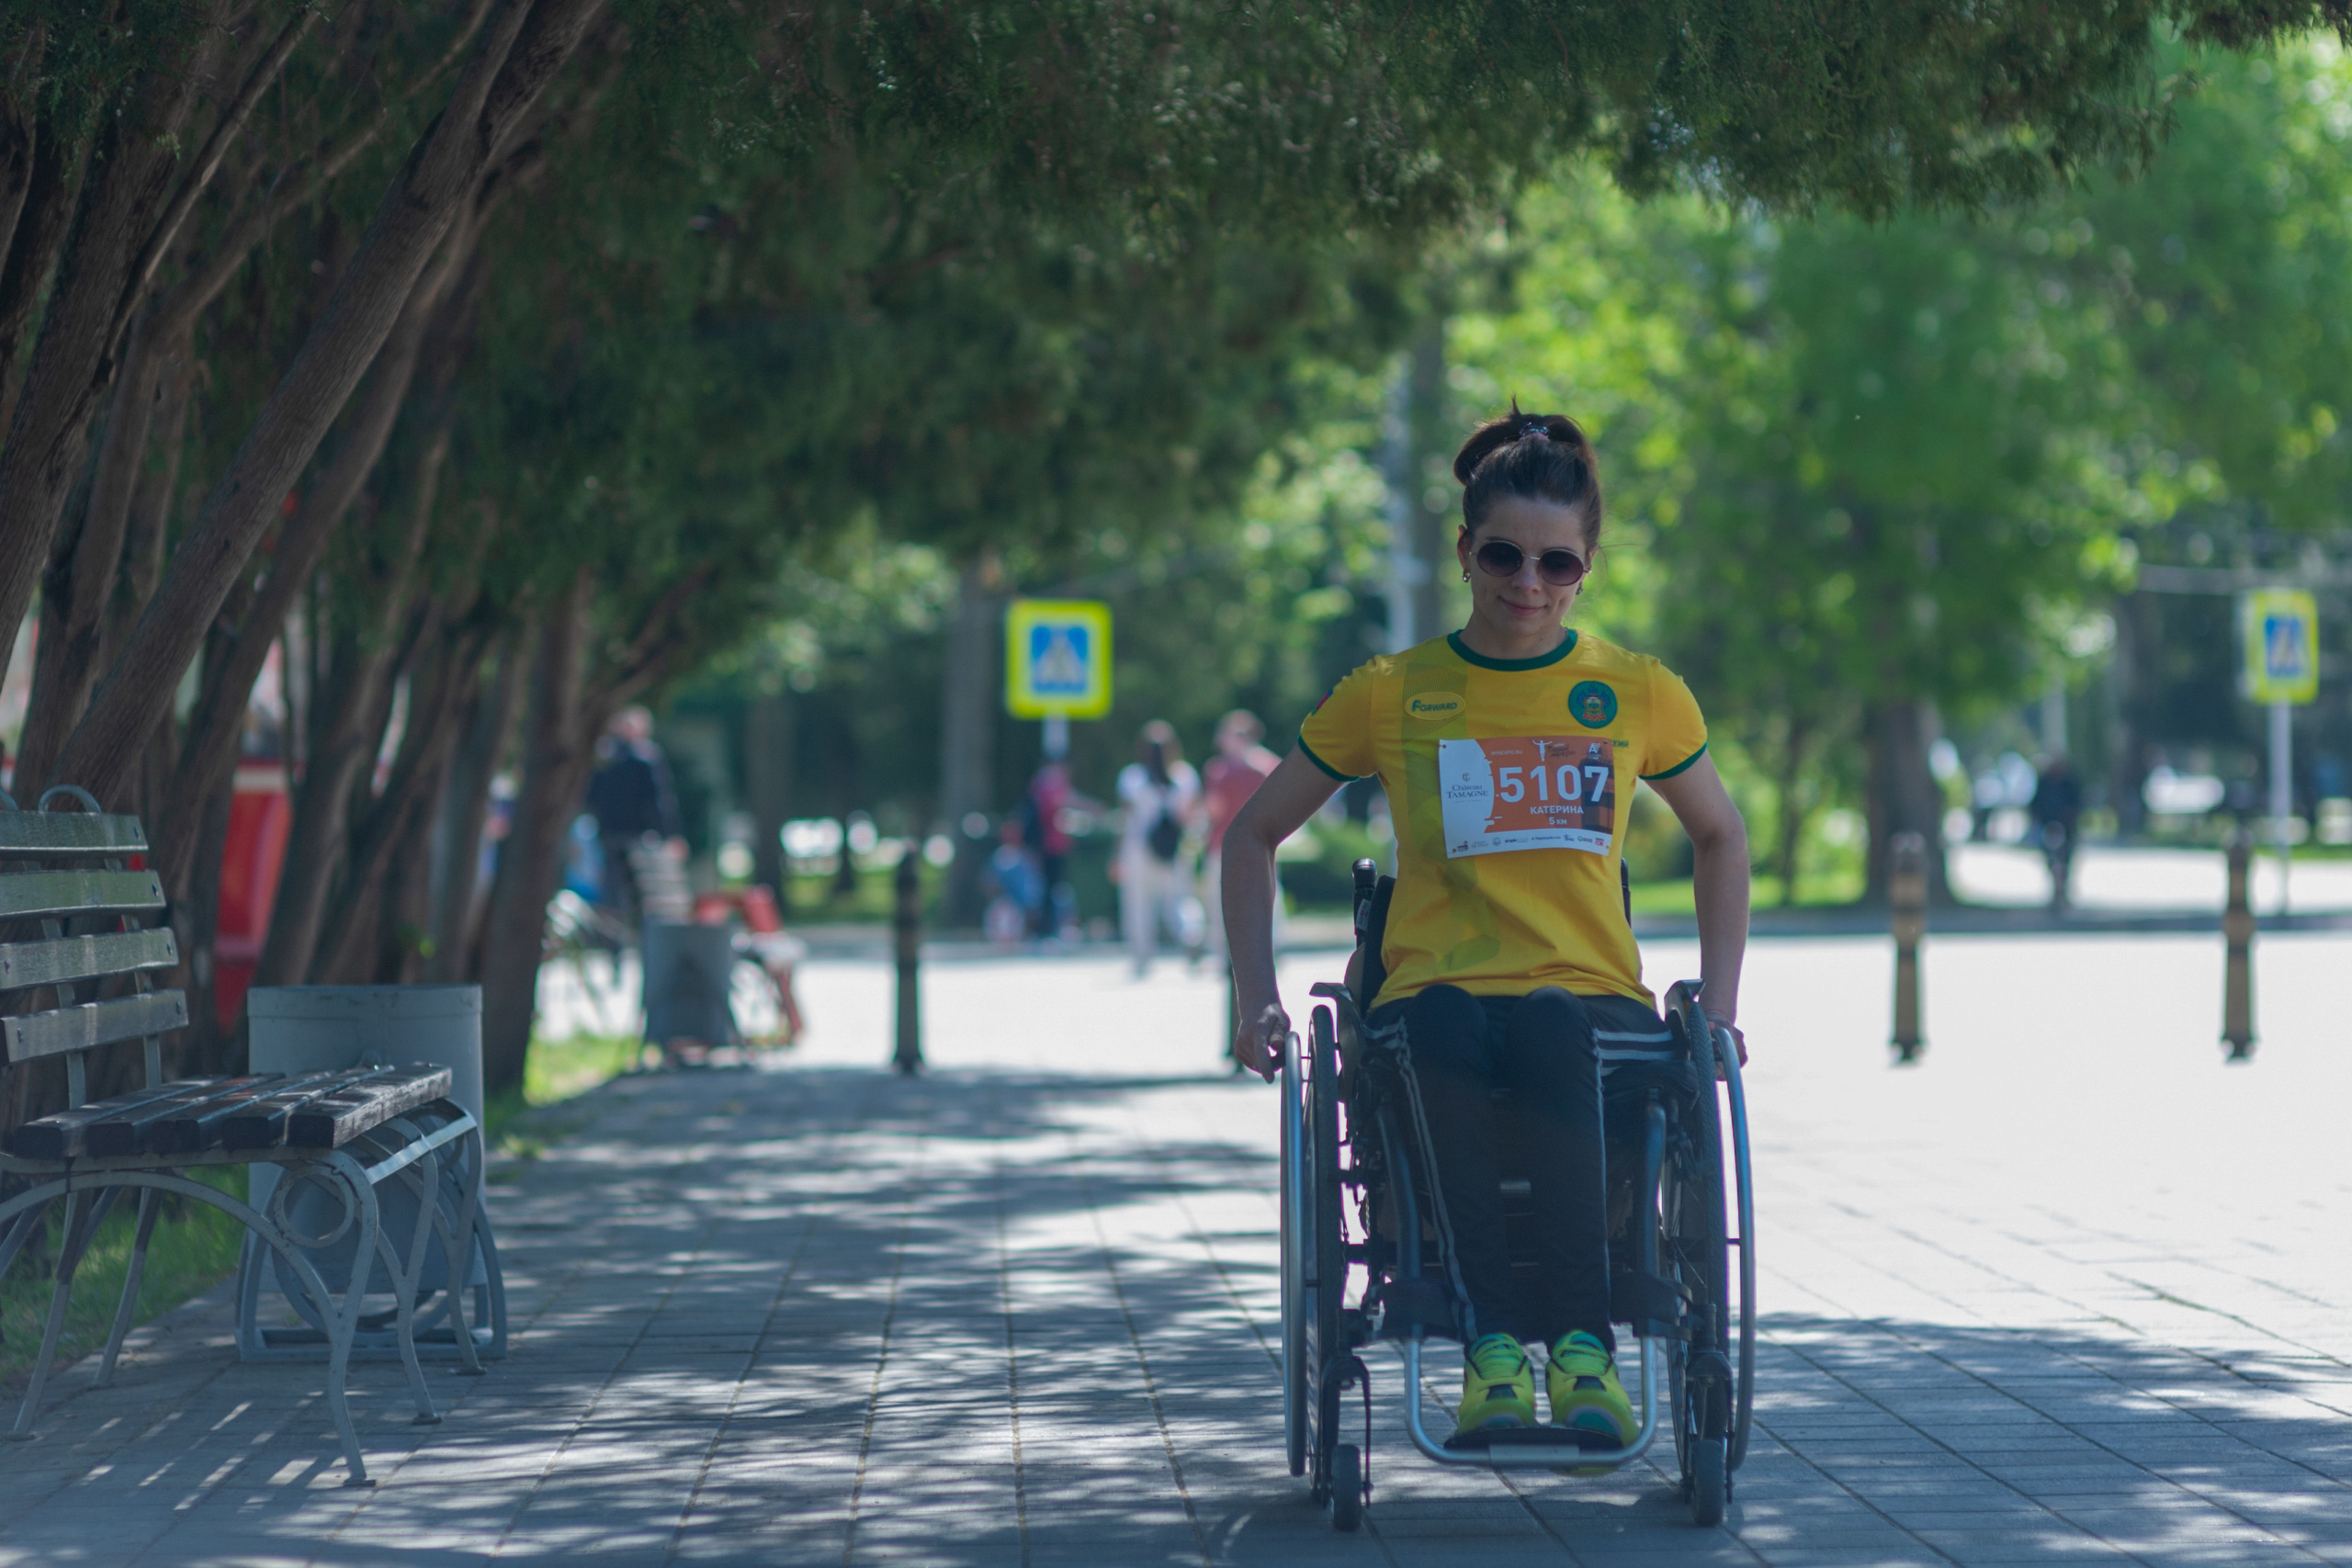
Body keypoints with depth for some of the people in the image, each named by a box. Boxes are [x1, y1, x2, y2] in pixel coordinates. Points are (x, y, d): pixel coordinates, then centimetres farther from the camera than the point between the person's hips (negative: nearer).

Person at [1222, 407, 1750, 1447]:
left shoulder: (1639, 696, 12)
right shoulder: (1391, 697, 10)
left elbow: (1719, 837, 28)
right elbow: (1254, 835, 19)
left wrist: (1719, 1005, 15)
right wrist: (1257, 999, 6)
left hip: (1595, 999, 0)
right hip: (1433, 994, 0)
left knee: (1548, 1030, -40)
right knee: (1443, 1032, -40)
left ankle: (1577, 1340, -47)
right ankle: (1490, 1339, -47)